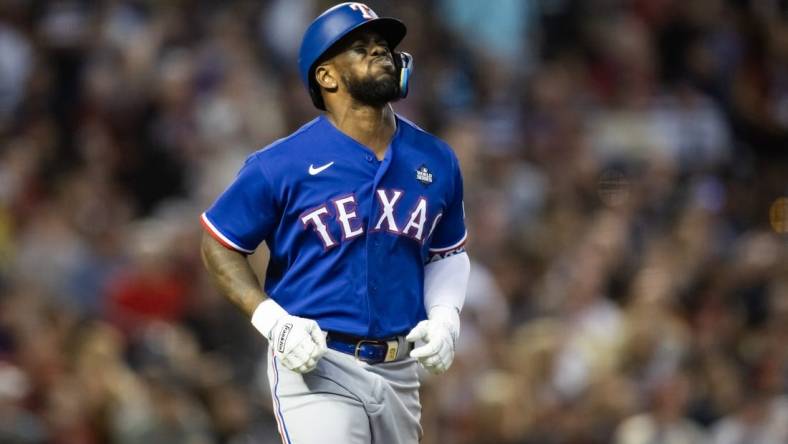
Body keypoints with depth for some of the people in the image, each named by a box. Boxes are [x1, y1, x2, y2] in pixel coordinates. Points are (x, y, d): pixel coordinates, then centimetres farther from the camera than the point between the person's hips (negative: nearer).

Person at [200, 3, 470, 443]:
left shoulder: (436, 161, 8)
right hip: (316, 366, -6)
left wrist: (444, 317, 2)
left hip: (399, 372, 6)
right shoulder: (283, 165, -8)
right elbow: (219, 245, 0)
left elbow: (447, 253, 21)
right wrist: (271, 320, -13)